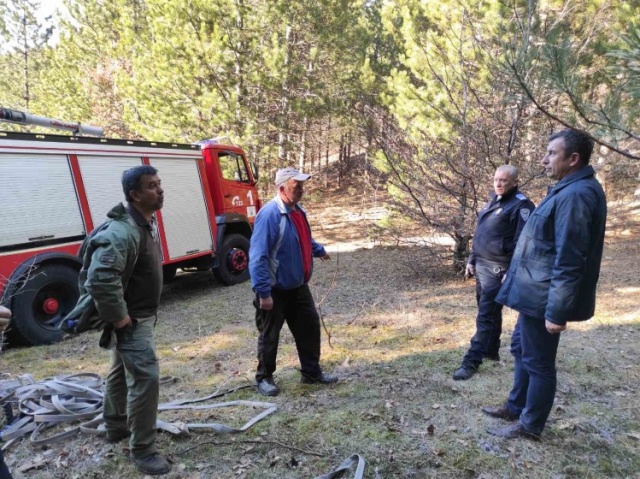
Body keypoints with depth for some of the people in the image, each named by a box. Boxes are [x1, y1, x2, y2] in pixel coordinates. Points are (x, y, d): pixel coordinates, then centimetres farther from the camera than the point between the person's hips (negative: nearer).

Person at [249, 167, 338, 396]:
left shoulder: (298, 211, 4)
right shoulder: (270, 214, -24)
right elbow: (258, 257, -27)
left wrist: (319, 250, 39)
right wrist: (263, 292, -29)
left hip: (298, 286, 8)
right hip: (275, 290, -8)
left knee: (310, 327, 14)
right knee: (269, 336, 8)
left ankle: (312, 373, 30)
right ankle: (264, 378, 27)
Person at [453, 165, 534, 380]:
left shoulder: (521, 205, -11)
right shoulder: (493, 201, 15)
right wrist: (472, 260, 16)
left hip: (497, 268, -8)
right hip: (481, 264, 8)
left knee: (486, 315, -6)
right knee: (489, 311, 17)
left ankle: (472, 361, -2)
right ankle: (491, 351, 31)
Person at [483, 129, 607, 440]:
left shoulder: (576, 195, -22)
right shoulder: (570, 189, 12)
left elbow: (569, 261, -26)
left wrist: (556, 310, -24)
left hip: (543, 297, -10)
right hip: (536, 293, 10)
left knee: (537, 360, 5)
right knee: (522, 348, 22)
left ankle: (530, 426, 22)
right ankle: (516, 407, 38)